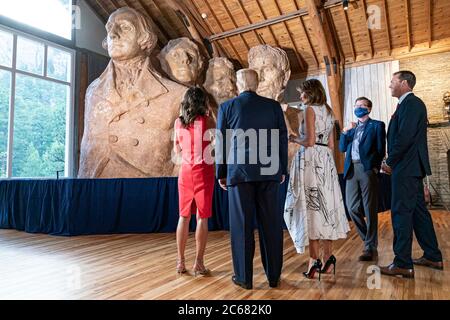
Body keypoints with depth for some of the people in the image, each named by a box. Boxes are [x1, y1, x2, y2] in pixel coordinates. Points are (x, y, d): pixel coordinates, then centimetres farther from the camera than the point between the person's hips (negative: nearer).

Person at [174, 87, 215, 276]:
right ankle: (198, 263, 7)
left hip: (185, 172, 4)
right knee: (202, 217, 2)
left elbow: (177, 150, 14)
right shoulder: (206, 121, -7)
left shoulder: (179, 122, 5)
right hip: (203, 172, -4)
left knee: (184, 216, 12)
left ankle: (180, 262, 17)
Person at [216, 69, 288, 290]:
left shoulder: (227, 107, 2)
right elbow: (282, 139, 6)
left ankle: (244, 277, 14)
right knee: (270, 224, 9)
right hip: (268, 172, 2)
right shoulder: (273, 106, 6)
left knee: (241, 225, 6)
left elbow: (221, 143, 3)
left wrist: (220, 173, 11)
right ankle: (273, 275, 19)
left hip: (239, 172, -2)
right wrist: (282, 170, 15)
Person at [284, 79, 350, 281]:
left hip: (310, 160, -8)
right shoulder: (328, 111, 18)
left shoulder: (310, 109, -7)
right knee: (325, 206, 9)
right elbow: (331, 144, 18)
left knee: (311, 206, -5)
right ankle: (328, 258, 14)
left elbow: (309, 141, -16)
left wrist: (293, 139, 0)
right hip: (326, 161, 8)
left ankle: (315, 260, -2)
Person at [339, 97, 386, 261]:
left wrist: (375, 168, -10)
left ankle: (371, 248, 5)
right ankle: (367, 238, 24)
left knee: (370, 210, -3)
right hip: (351, 170, 5)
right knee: (352, 208, 5)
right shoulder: (351, 127, 23)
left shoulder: (377, 125, 9)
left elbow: (381, 149, 1)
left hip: (367, 169, -5)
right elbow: (342, 148, 14)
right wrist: (345, 131, 0)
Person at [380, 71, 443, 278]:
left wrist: (390, 162, -13)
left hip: (406, 168, -10)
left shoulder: (411, 103, -12)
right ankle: (433, 257, 26)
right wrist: (392, 162, 10)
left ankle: (403, 264, 1)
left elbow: (405, 137, -22)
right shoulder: (408, 104, 18)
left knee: (401, 213, -6)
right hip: (411, 168, 10)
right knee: (418, 211, 15)